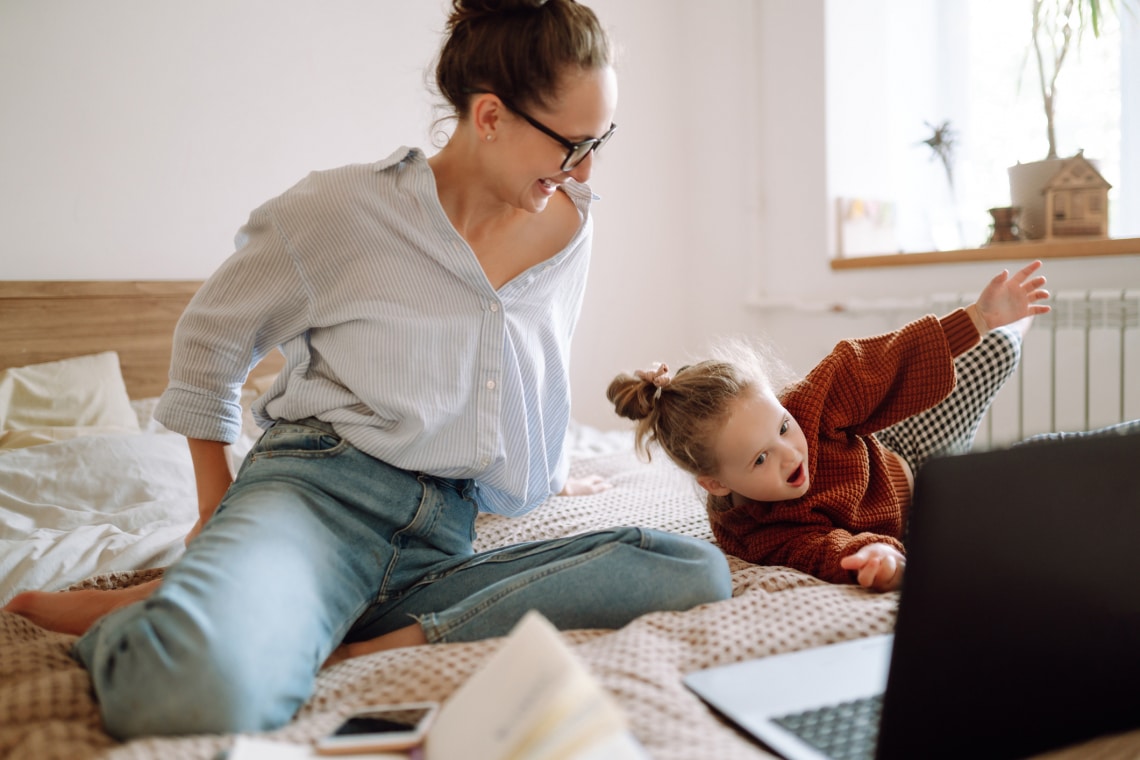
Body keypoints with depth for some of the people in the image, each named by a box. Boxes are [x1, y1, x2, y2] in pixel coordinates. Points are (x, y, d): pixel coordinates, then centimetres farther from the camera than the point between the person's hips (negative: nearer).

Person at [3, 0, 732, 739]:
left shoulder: (570, 222, 11)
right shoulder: (339, 208, -2)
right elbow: (210, 335, 12)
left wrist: (549, 471, 42)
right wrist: (217, 505, 8)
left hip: (443, 538, 5)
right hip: (319, 489, -5)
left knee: (699, 572, -20)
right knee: (203, 690, -39)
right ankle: (121, 626, -3)